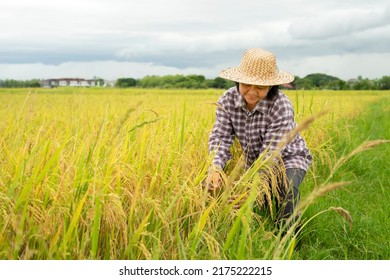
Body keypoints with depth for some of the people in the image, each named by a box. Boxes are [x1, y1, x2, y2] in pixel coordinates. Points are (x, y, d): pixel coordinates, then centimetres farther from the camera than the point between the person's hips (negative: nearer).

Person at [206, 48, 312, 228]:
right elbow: (220, 137, -24)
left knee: (287, 188, -32)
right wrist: (215, 168, -46)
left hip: (289, 159, -4)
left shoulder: (281, 107, -32)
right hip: (254, 162, 5)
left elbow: (270, 154, -35)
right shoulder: (227, 101, -19)